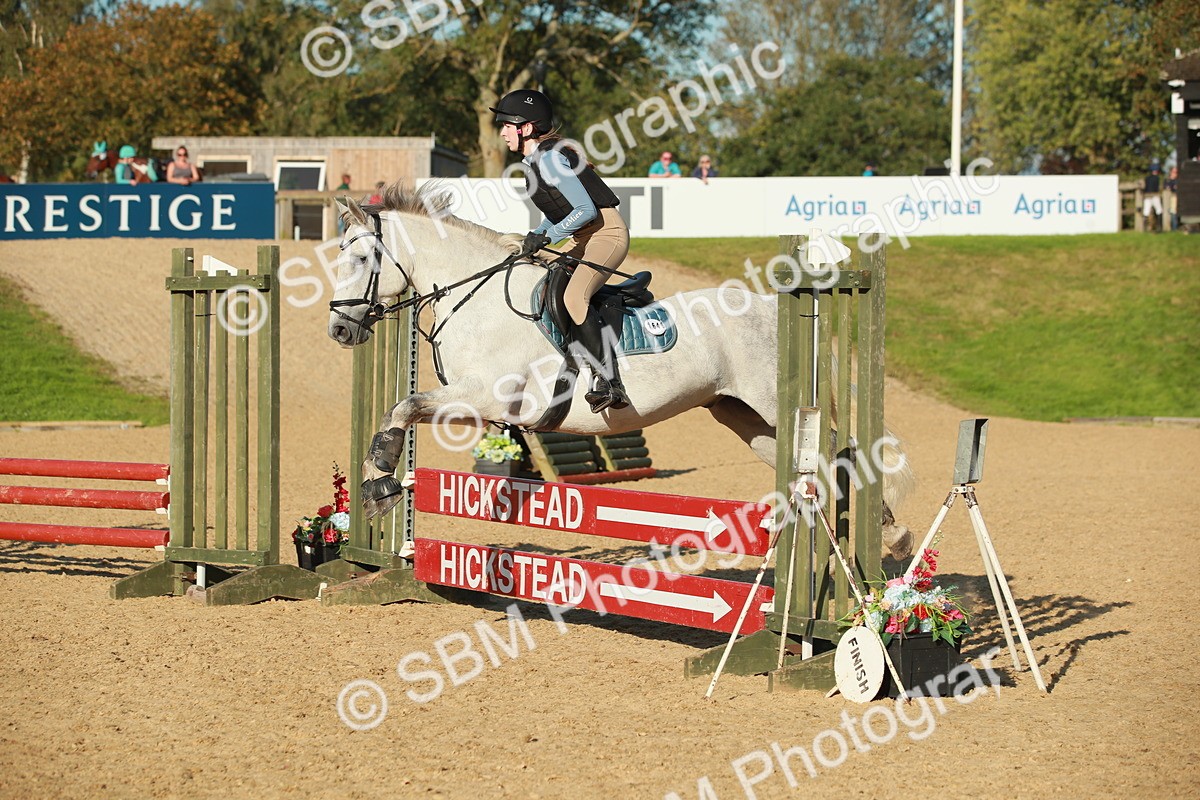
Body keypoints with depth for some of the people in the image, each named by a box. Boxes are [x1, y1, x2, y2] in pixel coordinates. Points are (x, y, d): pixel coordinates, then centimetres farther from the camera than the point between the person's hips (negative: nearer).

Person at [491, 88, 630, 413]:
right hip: (584, 239, 11)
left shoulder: (550, 159, -16)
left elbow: (586, 210, -20)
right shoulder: (535, 160, 13)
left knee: (573, 296, -30)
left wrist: (547, 236, -19)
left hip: (607, 231, -11)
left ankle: (608, 383, -34)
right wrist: (534, 238, 8)